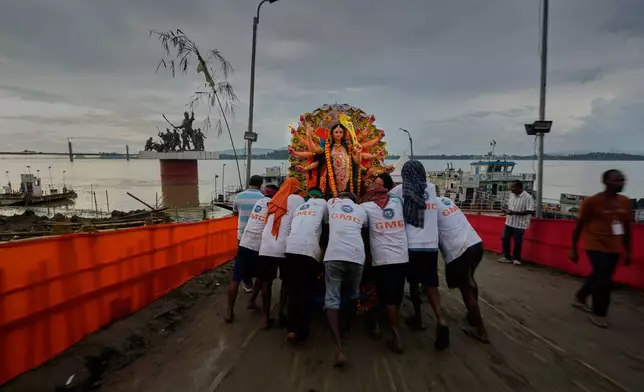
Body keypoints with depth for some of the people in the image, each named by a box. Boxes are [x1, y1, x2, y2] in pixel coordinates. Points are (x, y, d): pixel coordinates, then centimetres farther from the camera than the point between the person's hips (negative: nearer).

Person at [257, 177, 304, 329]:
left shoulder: (274, 199, 17)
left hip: (266, 247, 3)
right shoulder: (297, 199, 2)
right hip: (285, 248, -3)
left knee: (266, 282, 11)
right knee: (286, 281, 17)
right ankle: (281, 313, 18)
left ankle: (266, 318, 13)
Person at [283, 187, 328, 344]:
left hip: (291, 247, 4)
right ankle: (300, 330, 2)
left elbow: (294, 226, 23)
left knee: (294, 287, 13)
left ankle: (293, 328, 11)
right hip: (309, 249, -4)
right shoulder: (322, 203, 18)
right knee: (307, 290, 4)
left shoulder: (299, 206, 28)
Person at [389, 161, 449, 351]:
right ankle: (441, 320, -11)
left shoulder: (401, 190, 0)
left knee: (414, 282, 15)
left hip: (412, 244, -2)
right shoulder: (431, 188, 9)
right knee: (430, 284, 7)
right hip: (431, 245, 2)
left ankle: (418, 319, 26)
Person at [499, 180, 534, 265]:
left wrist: (514, 212, -25)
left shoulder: (527, 197, -18)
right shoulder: (512, 195, 4)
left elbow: (530, 211, -21)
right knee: (505, 239, 9)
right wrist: (507, 210, -5)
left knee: (517, 242, 5)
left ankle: (516, 258, 24)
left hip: (520, 224, -6)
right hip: (509, 222, 7)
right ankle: (507, 257, 25)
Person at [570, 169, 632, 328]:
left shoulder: (625, 202, 4)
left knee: (598, 277, 17)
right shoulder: (592, 201, -13)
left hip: (614, 249, 6)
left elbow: (627, 228, 14)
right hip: (595, 246, -6)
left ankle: (579, 298, 40)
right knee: (603, 279, -7)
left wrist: (628, 251, 14)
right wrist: (573, 250, -6)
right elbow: (579, 226, -7)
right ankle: (598, 314, 11)